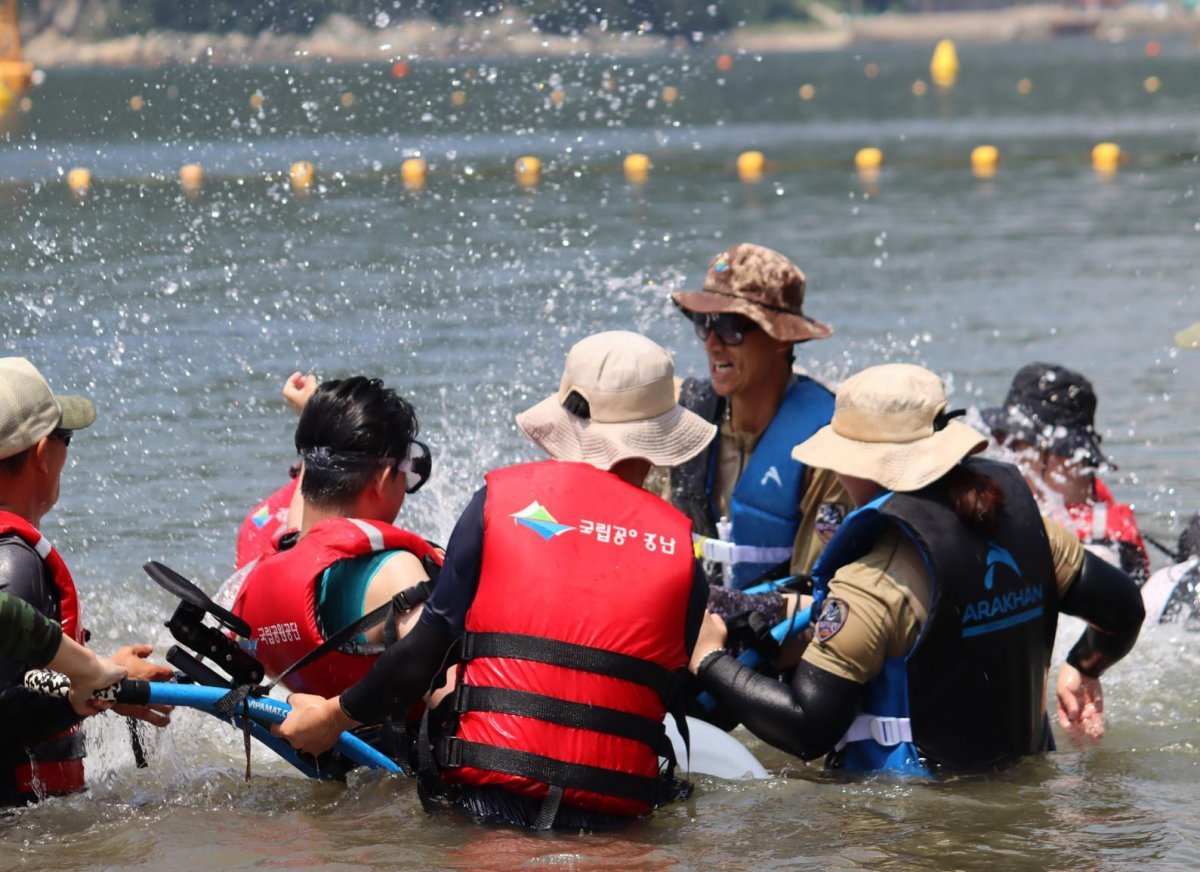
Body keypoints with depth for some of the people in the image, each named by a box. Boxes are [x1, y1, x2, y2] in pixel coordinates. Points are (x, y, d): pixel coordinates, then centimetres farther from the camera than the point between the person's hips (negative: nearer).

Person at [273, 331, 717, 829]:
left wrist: (333, 716, 16)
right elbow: (678, 696, 11)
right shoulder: (679, 543, 6)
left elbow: (427, 648, 3)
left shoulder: (503, 497, 4)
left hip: (485, 796, -1)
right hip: (615, 811, 1)